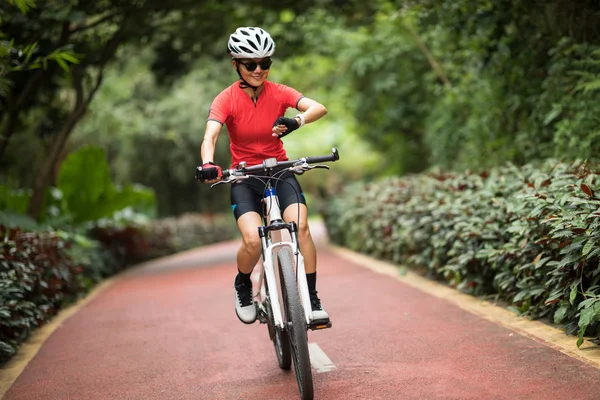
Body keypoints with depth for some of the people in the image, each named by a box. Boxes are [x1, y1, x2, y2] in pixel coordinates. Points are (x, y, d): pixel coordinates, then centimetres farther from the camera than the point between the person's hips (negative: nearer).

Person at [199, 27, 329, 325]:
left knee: (300, 227, -24)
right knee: (253, 241, -22)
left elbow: (319, 108, -23)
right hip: (244, 177, -1)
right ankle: (243, 286, 11)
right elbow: (210, 136, -27)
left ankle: (312, 298, -10)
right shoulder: (227, 99, -12)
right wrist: (208, 165, -49)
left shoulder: (278, 92, -8)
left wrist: (296, 122, -45)